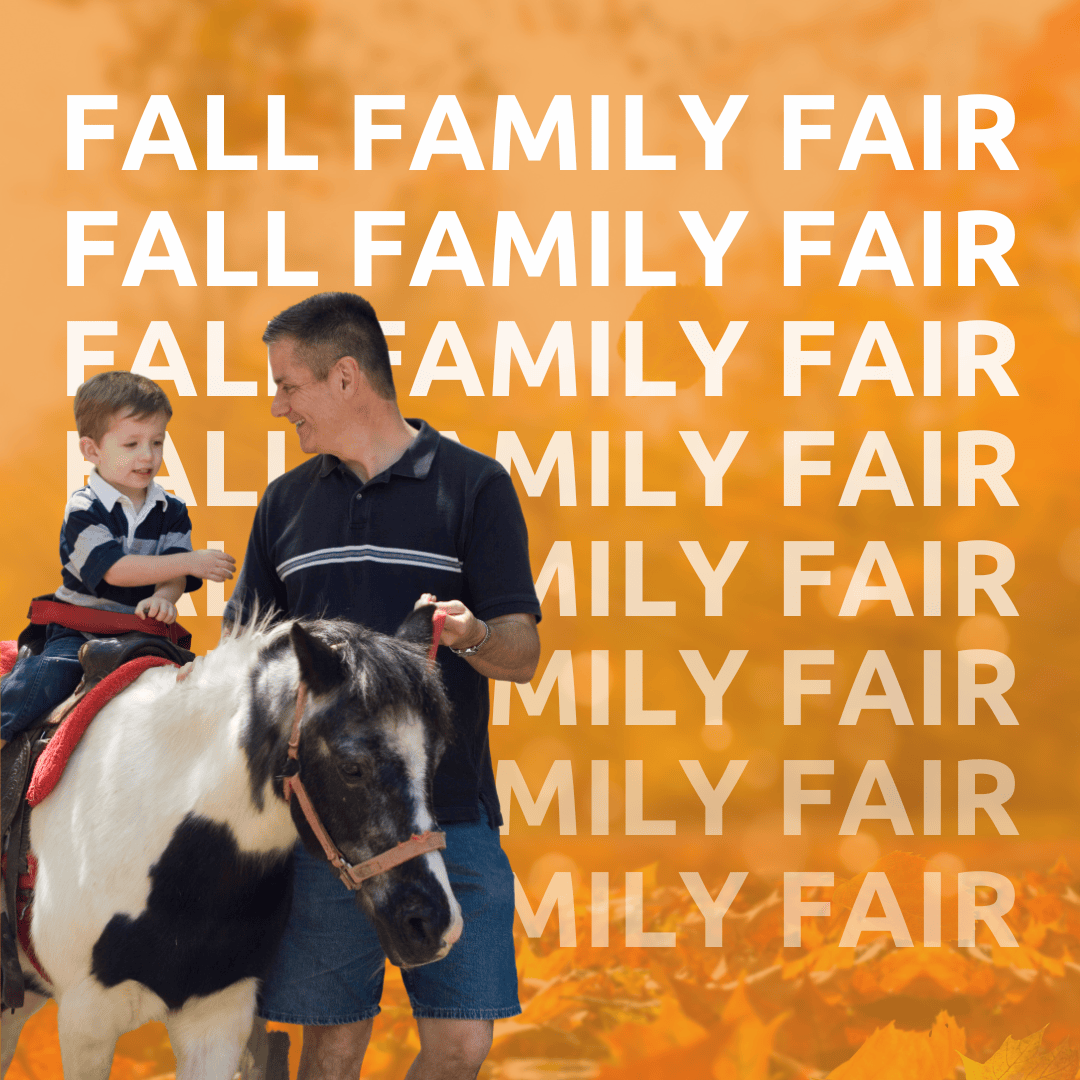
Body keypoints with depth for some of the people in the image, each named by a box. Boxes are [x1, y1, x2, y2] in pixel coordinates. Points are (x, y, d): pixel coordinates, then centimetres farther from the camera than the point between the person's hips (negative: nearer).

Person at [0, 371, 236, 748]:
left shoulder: (172, 513, 8)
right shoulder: (84, 510, -8)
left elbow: (176, 576, -2)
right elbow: (114, 569, -20)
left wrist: (162, 598, -28)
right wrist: (191, 562, -22)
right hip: (79, 629, -4)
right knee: (46, 676, -28)